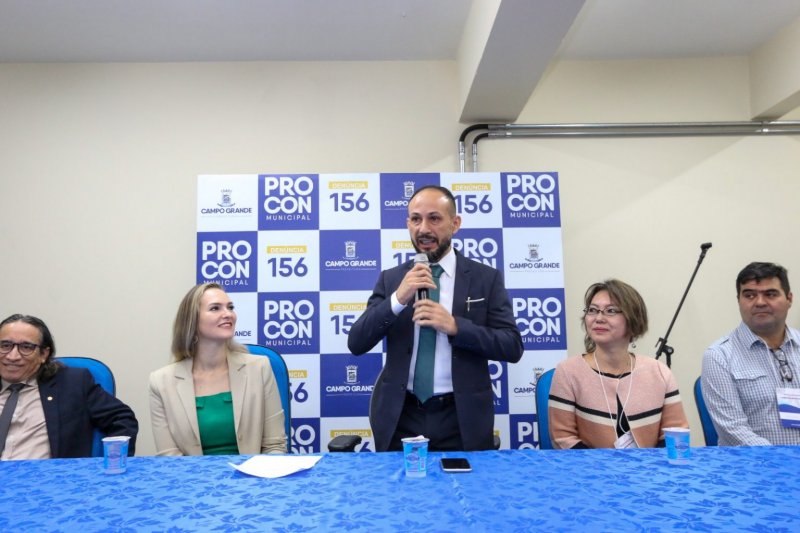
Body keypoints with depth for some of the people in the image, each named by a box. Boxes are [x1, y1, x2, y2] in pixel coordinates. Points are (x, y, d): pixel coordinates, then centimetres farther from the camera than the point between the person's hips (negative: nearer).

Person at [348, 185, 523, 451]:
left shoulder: (486, 278, -1)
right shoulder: (391, 279, 4)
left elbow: (512, 346, -6)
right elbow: (356, 344, -3)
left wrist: (454, 326, -20)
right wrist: (398, 298, -18)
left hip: (462, 419, -1)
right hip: (400, 418, 1)